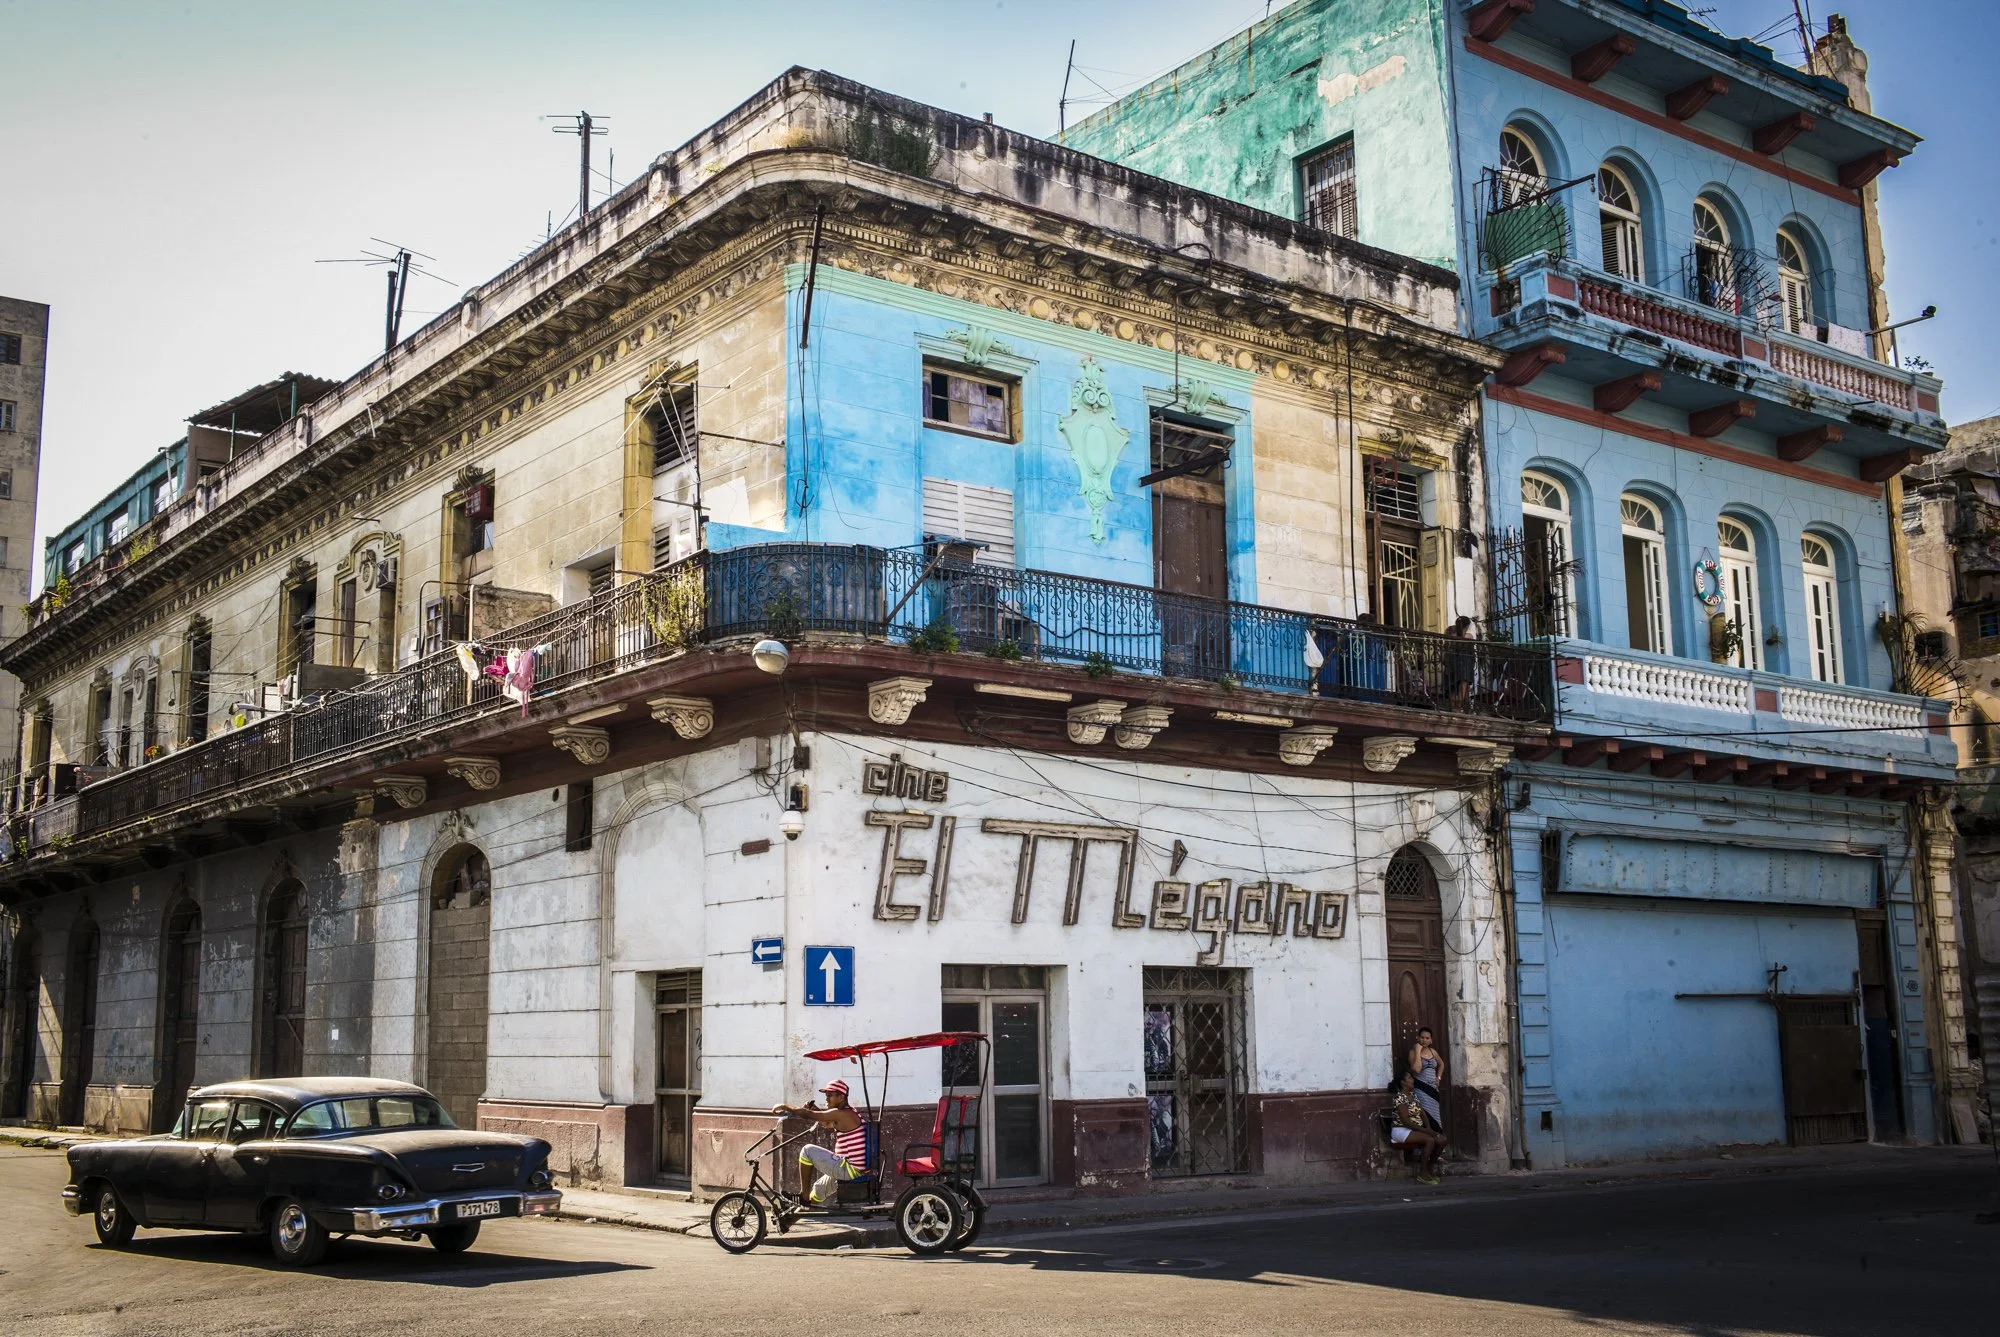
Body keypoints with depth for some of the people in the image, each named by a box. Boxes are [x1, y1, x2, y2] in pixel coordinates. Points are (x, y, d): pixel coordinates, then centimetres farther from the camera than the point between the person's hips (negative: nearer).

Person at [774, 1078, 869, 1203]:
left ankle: (804, 1195, 5)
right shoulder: (849, 1113, 15)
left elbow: (807, 1114, -12)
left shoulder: (841, 1114, -15)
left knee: (808, 1150, -2)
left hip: (850, 1171, -10)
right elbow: (826, 1123, 29)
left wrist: (784, 1107, 1)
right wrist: (814, 1108, 12)